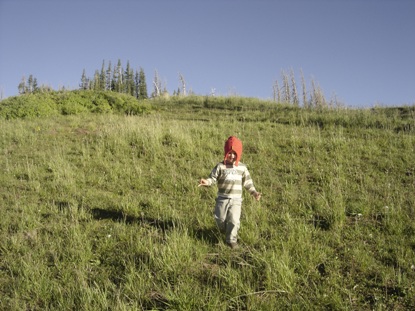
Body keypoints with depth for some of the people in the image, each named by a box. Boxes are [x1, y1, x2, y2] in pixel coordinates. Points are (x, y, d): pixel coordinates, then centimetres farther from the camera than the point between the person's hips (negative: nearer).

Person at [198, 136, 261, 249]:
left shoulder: (242, 167, 2)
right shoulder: (220, 166, -4)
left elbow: (247, 182, 9)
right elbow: (213, 178, -9)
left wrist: (254, 192, 1)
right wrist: (207, 182, -30)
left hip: (236, 199, 0)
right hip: (222, 198, 0)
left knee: (234, 220, -7)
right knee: (220, 219, 5)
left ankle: (232, 240, 9)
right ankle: (224, 231, 37)